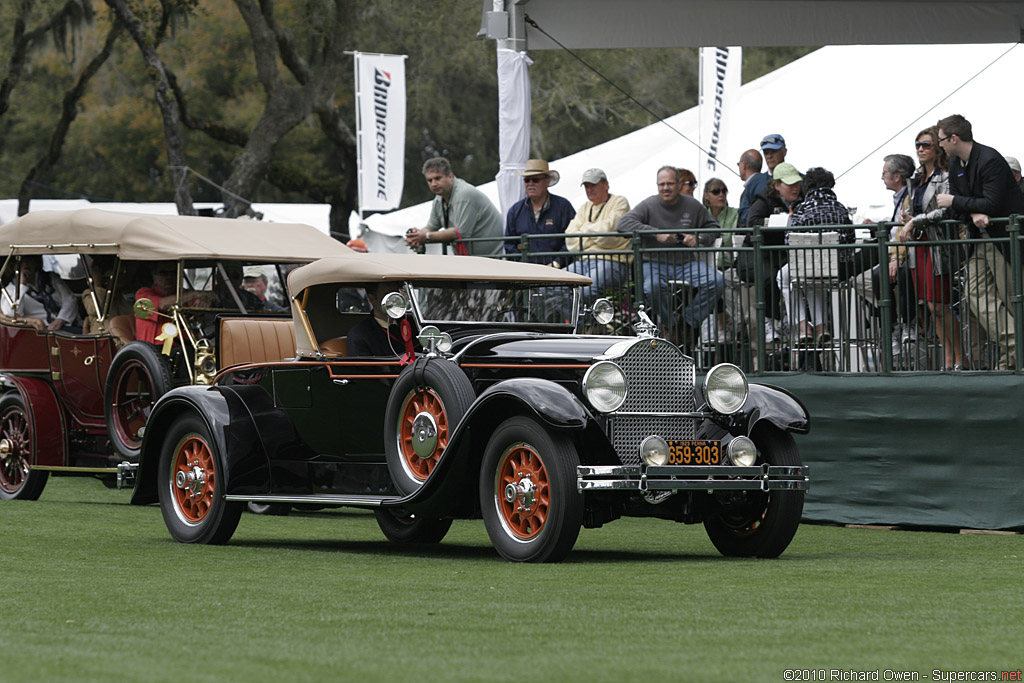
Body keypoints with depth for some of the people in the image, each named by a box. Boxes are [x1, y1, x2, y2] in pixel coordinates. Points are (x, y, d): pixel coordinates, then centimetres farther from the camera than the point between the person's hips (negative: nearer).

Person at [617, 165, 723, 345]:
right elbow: (623, 224, -14)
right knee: (652, 287, -38)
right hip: (654, 263, -3)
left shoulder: (693, 206, 9)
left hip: (686, 263, 3)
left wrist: (698, 239, -6)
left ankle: (689, 322, -8)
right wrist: (657, 234, -22)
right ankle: (670, 325, -9)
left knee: (717, 280, -24)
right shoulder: (648, 206, 0)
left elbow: (713, 228, 19)